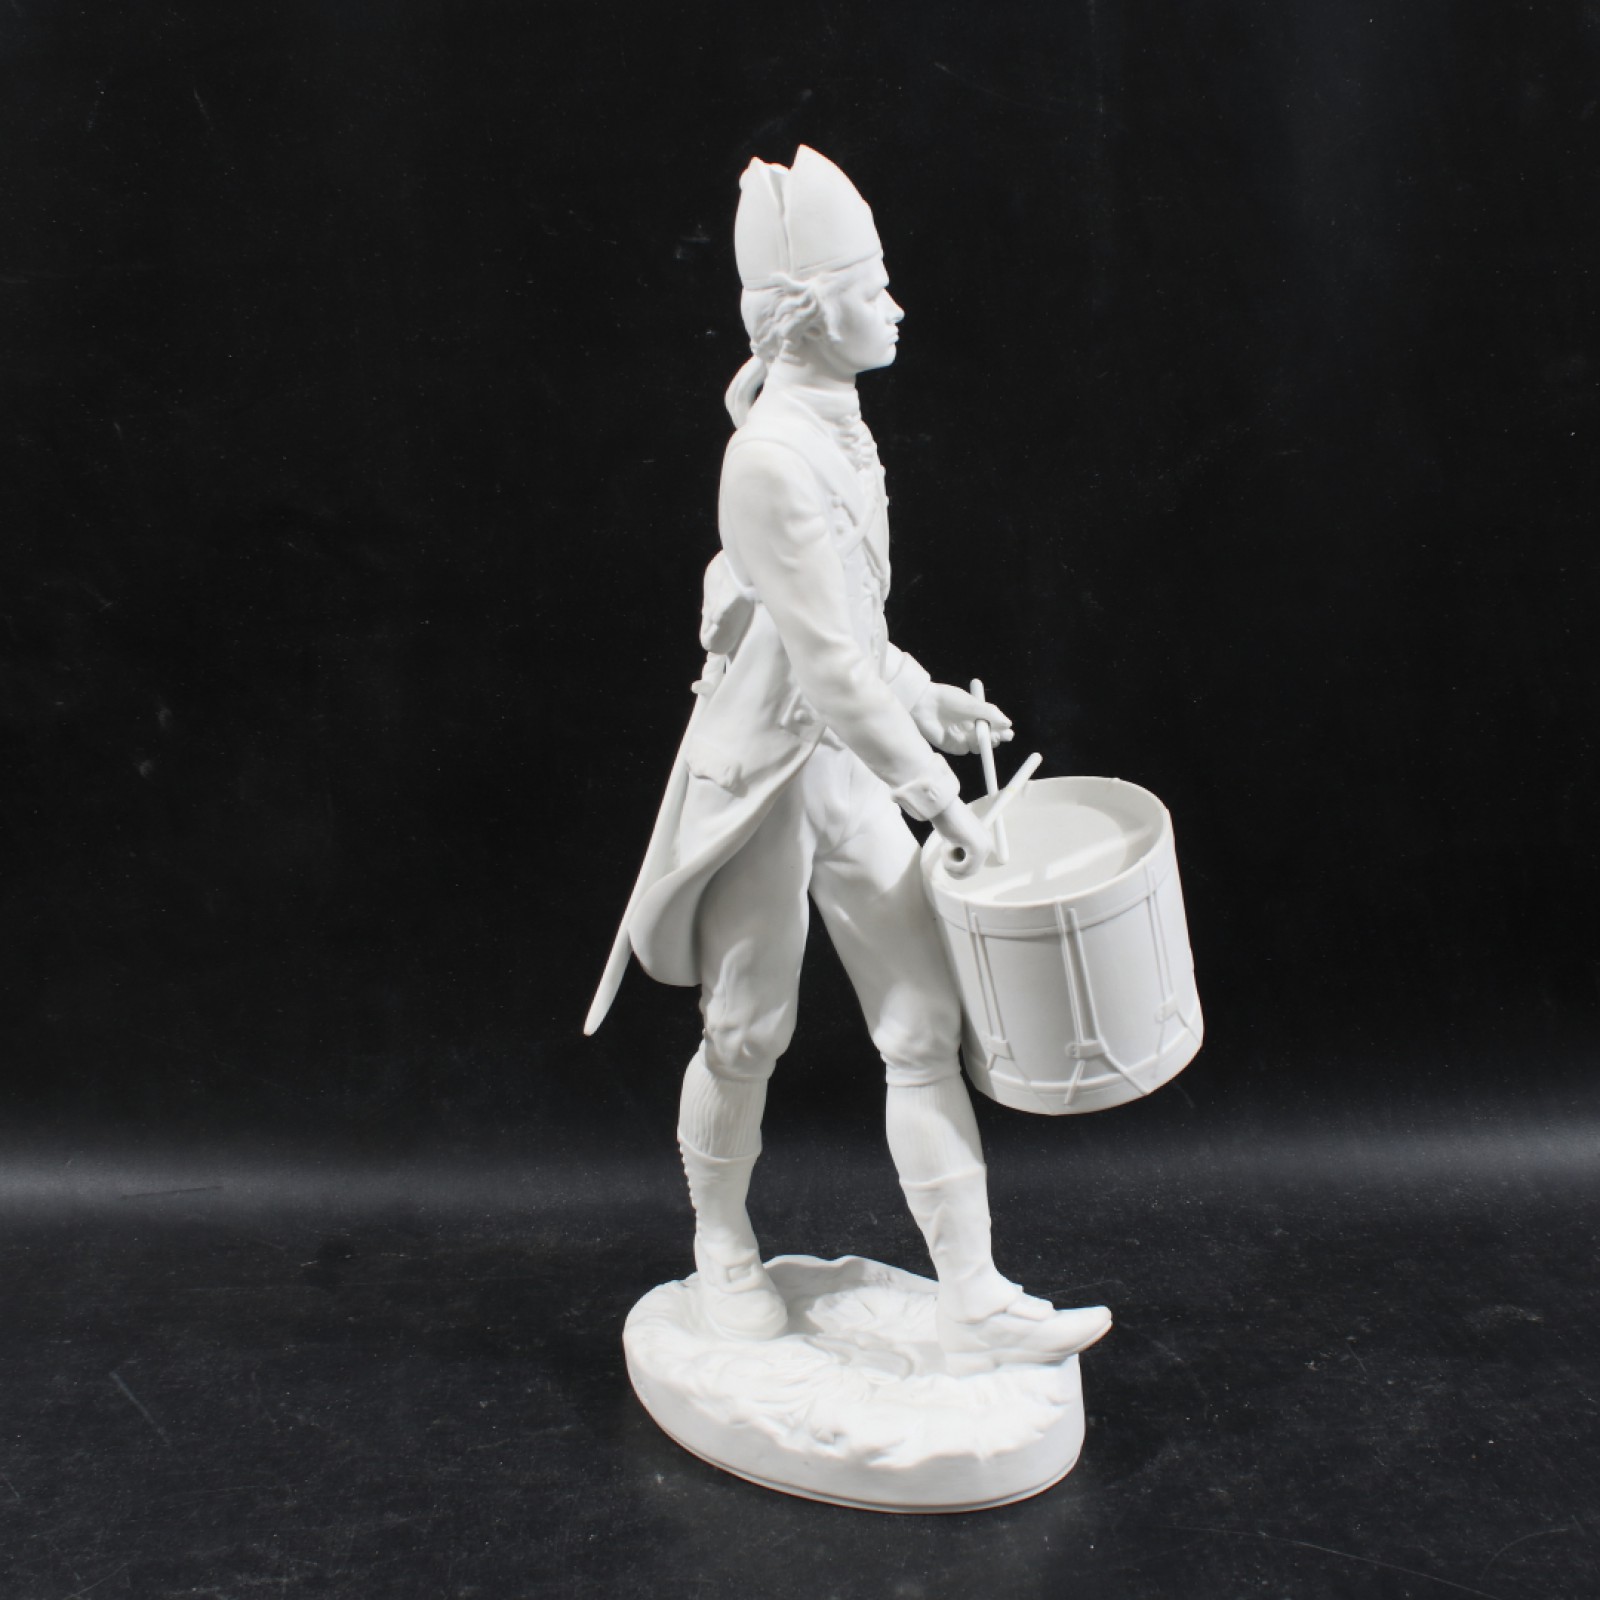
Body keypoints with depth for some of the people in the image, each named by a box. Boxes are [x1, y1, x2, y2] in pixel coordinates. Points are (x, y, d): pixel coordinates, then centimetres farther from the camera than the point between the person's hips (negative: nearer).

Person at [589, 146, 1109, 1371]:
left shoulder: (831, 430, 7)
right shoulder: (773, 457, -21)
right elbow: (828, 660, -24)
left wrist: (925, 699, 13)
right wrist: (940, 798, -20)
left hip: (851, 760, 8)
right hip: (765, 772, -8)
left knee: (925, 1026, 4)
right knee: (750, 1031, 9)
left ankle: (975, 1304, 10)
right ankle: (723, 1247, 35)